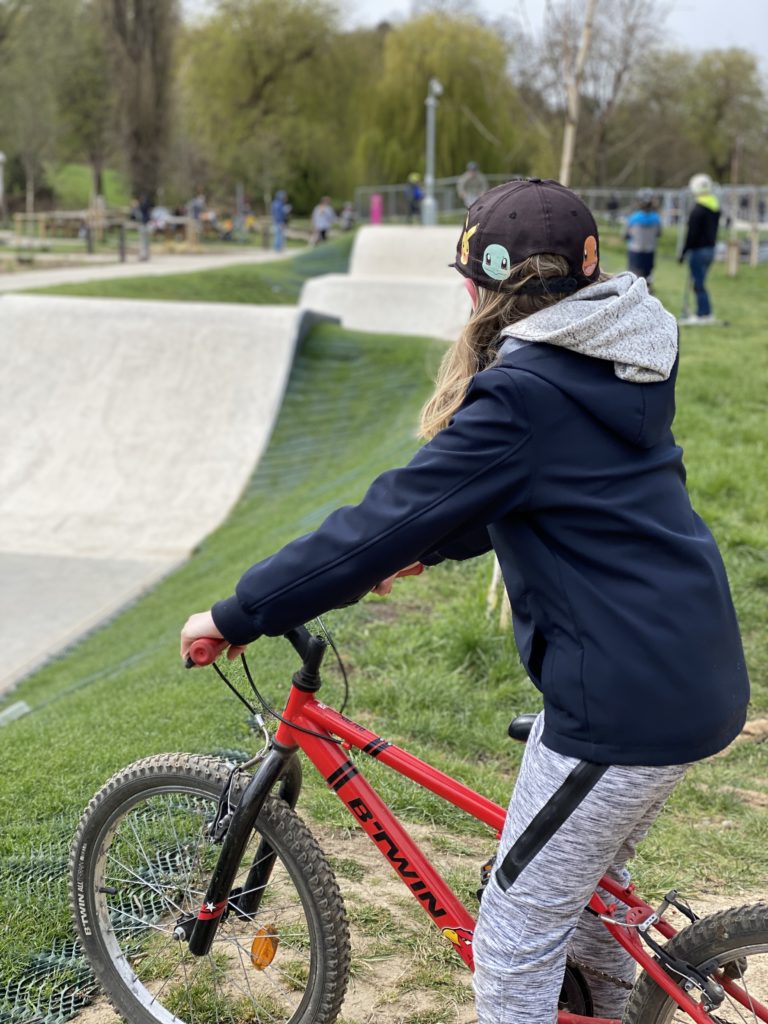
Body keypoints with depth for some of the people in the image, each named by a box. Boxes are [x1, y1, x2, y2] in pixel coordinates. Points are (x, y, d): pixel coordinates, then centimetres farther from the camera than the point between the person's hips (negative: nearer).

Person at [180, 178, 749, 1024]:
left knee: (513, 951, 4)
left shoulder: (521, 395, -18)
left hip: (622, 702, -9)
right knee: (589, 876, 31)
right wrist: (431, 547, 23)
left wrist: (237, 615, -12)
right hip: (702, 675, 9)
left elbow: (387, 522, -20)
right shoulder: (627, 360, 9)